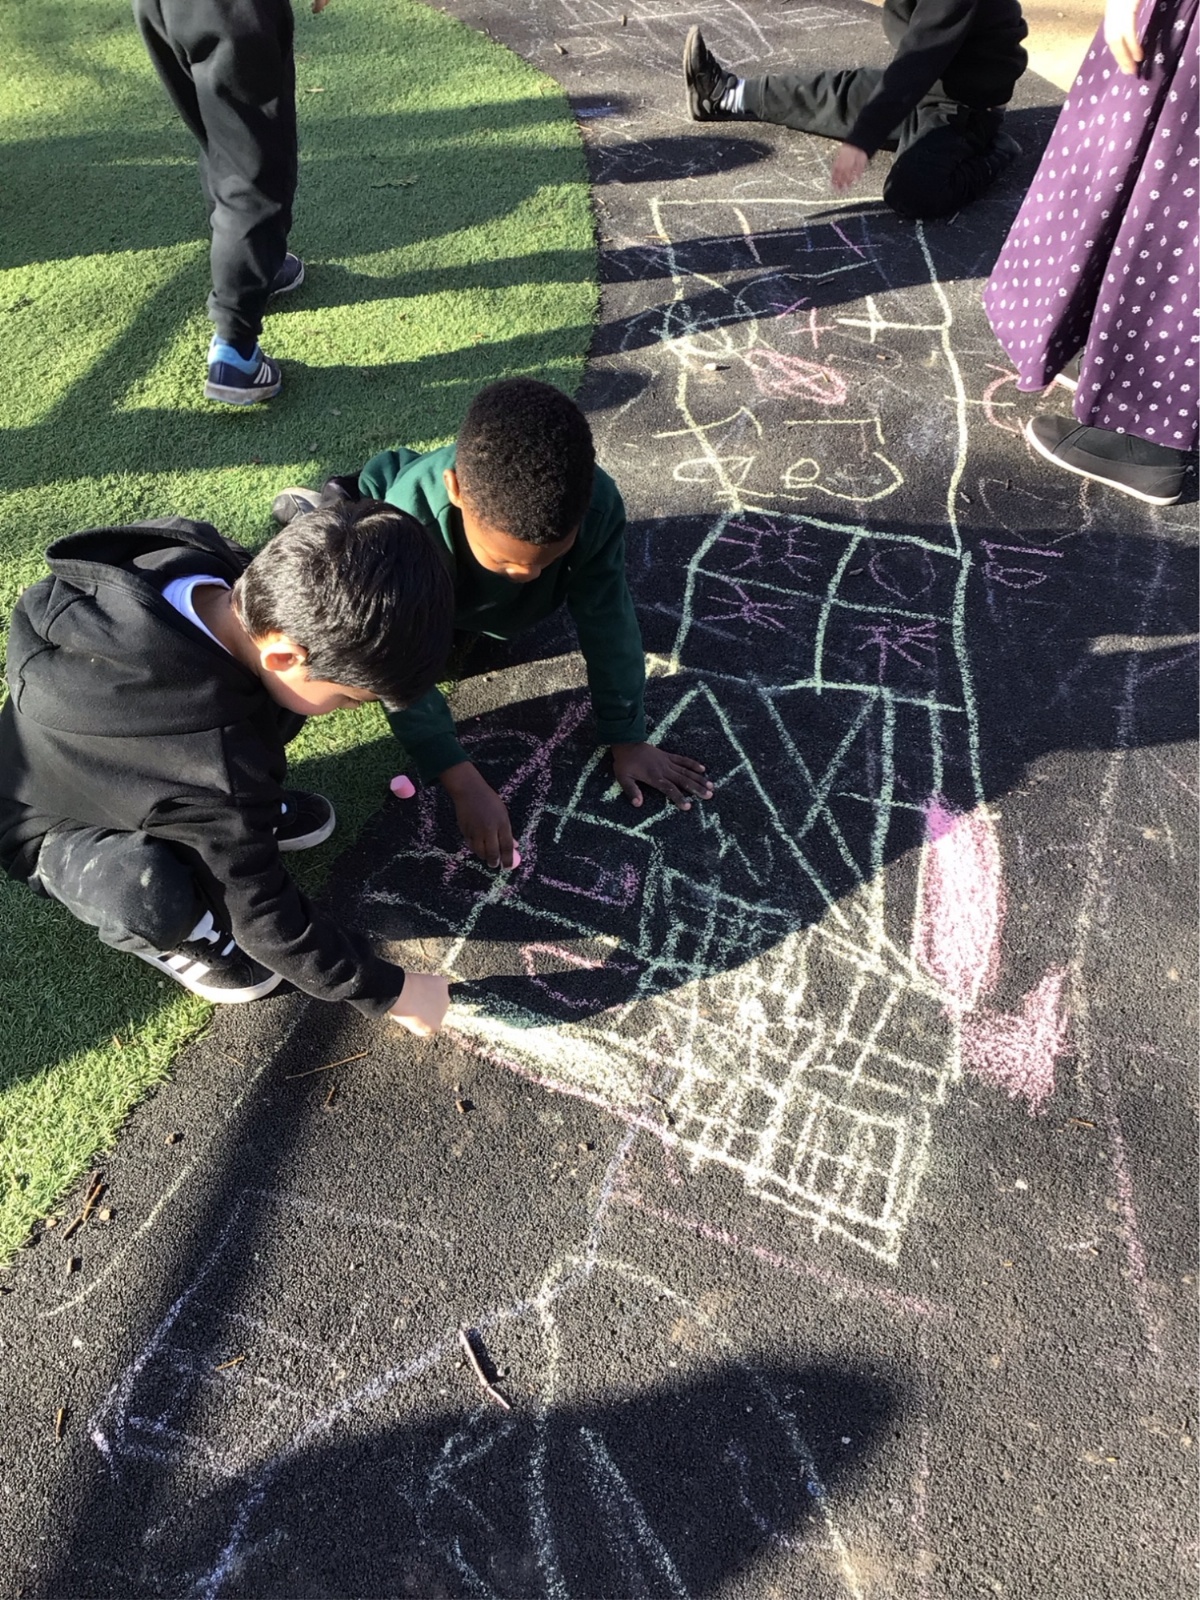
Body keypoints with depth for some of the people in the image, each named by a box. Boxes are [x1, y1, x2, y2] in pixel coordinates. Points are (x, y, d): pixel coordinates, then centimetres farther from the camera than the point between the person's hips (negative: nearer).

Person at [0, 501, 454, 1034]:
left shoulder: (191, 557, -27)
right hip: (60, 828, -7)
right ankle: (152, 931, 0)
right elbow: (269, 923, -30)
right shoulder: (213, 768, -45)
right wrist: (389, 992, -17)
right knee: (154, 895, -36)